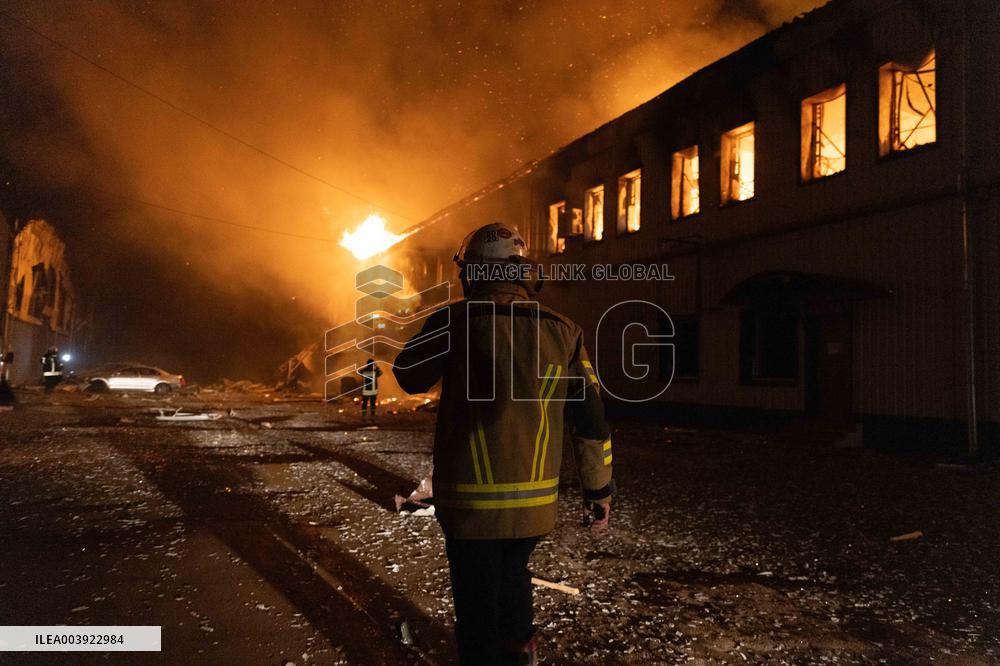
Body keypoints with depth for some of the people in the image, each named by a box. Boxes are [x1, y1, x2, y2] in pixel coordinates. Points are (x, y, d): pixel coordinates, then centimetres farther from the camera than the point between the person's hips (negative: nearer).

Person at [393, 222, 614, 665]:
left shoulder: (456, 321, -11)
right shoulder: (562, 331, -2)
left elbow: (409, 378, 6)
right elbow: (590, 418, 0)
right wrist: (599, 488, 10)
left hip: (472, 500, -3)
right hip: (535, 502, 4)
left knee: (479, 605, 13)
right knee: (513, 571, 30)